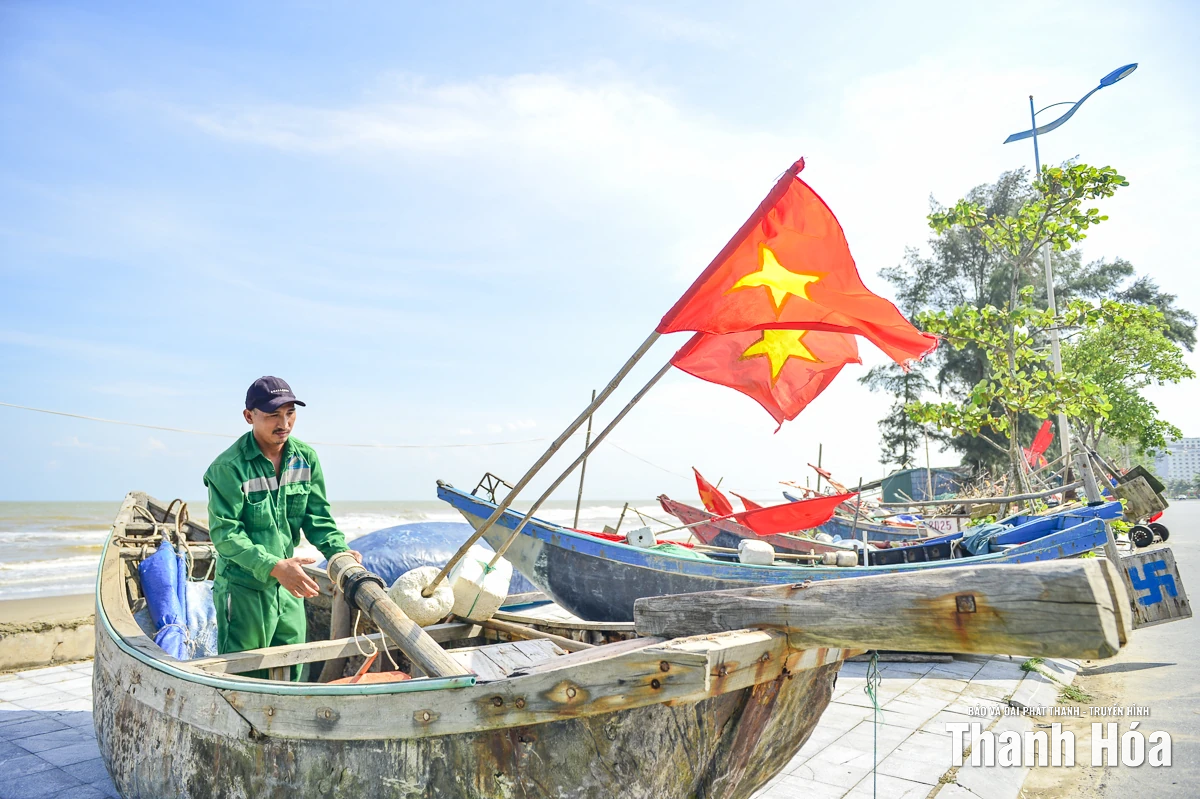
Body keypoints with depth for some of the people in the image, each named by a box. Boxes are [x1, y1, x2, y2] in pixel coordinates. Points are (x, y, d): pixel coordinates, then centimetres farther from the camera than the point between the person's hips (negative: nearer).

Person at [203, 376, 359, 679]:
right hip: (243, 589, -5)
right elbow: (225, 533, -21)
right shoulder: (228, 467, -18)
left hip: (289, 586, 6)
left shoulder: (305, 458, -1)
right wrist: (273, 567, -32)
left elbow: (317, 515, 1)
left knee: (291, 674, 17)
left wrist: (339, 551, -17)